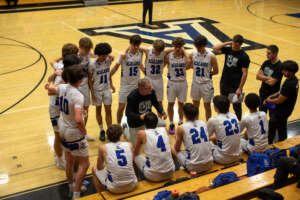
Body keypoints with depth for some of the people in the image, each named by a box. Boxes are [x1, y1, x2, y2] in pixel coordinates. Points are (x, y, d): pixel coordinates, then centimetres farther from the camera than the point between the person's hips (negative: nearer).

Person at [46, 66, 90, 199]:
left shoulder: (62, 87, -6)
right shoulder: (78, 96, -29)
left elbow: (50, 90, 17)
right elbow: (78, 119, -37)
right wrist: (84, 130, -19)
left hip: (63, 129, 8)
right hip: (75, 133, -8)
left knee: (69, 161, 24)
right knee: (84, 164, 6)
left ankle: (71, 186, 42)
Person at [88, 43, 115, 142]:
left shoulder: (108, 60, -8)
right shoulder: (93, 64, -19)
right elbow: (90, 79, -11)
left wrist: (111, 84, 7)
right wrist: (92, 93, -12)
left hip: (106, 89, 3)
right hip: (97, 90, -3)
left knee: (108, 111, 3)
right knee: (98, 110, 13)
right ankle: (101, 131, 29)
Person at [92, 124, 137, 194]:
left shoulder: (103, 148, -5)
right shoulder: (129, 145, 2)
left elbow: (99, 167, 11)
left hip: (115, 188, -2)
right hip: (132, 185, 3)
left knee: (95, 169, 24)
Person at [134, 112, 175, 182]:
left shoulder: (142, 133, -5)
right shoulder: (165, 130, 5)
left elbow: (135, 153, 13)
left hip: (153, 176, -3)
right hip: (170, 173, 3)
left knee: (136, 156, 19)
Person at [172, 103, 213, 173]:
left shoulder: (181, 128, -7)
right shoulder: (203, 124, 6)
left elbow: (177, 149, 7)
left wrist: (177, 139, 28)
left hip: (194, 167, -5)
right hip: (209, 164, 5)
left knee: (172, 149, 14)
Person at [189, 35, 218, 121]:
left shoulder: (211, 56, -15)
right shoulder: (193, 54, -5)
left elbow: (216, 71, -7)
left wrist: (206, 74, -5)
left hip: (206, 84, -3)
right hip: (195, 83, 4)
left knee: (207, 106, 9)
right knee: (195, 105, 16)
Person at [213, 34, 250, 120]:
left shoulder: (244, 56, -14)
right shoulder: (228, 50, 0)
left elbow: (244, 73, -14)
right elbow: (215, 48, -7)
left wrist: (240, 88, -17)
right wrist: (227, 43, -12)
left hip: (235, 86, -5)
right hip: (224, 83, 5)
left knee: (236, 106, 8)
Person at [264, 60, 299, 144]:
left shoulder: (289, 84, -32)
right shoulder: (293, 79, -1)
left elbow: (279, 101, -25)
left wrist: (269, 100, -8)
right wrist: (271, 96, 3)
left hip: (281, 112, -9)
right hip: (284, 110, 9)